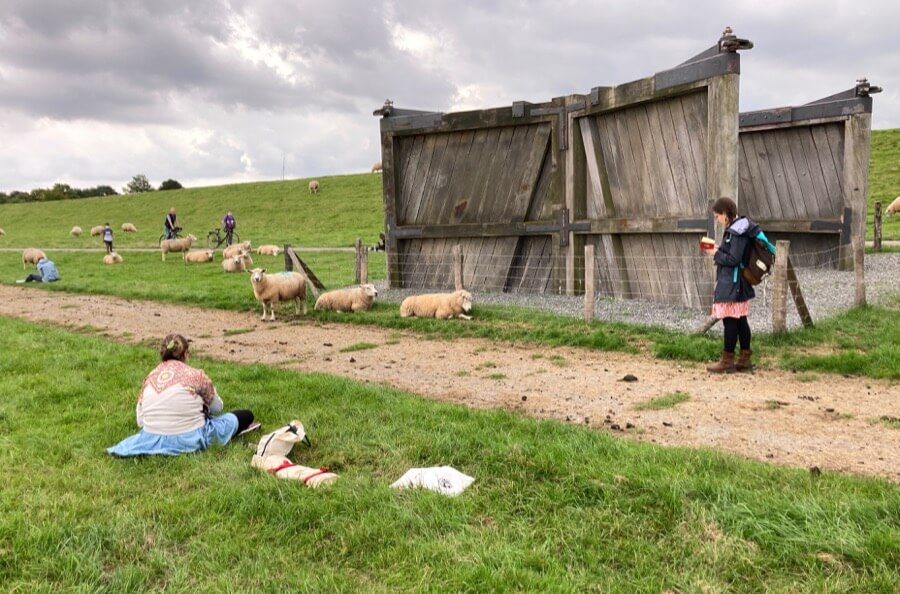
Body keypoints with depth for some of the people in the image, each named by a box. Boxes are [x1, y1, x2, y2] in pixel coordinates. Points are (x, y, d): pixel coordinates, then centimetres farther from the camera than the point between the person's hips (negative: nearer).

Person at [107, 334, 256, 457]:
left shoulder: (150, 378, 4)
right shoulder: (196, 375, -7)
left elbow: (140, 421, 5)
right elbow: (217, 407, 9)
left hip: (153, 440, 4)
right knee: (247, 415, 14)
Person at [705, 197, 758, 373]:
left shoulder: (736, 232, -17)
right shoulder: (738, 229, 13)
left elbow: (733, 259, -21)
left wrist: (716, 254, -8)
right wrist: (719, 250, 6)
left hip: (732, 285, -10)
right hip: (736, 284, 10)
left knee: (729, 321, -4)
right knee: (741, 321, 12)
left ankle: (727, 361, 3)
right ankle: (745, 359, 18)